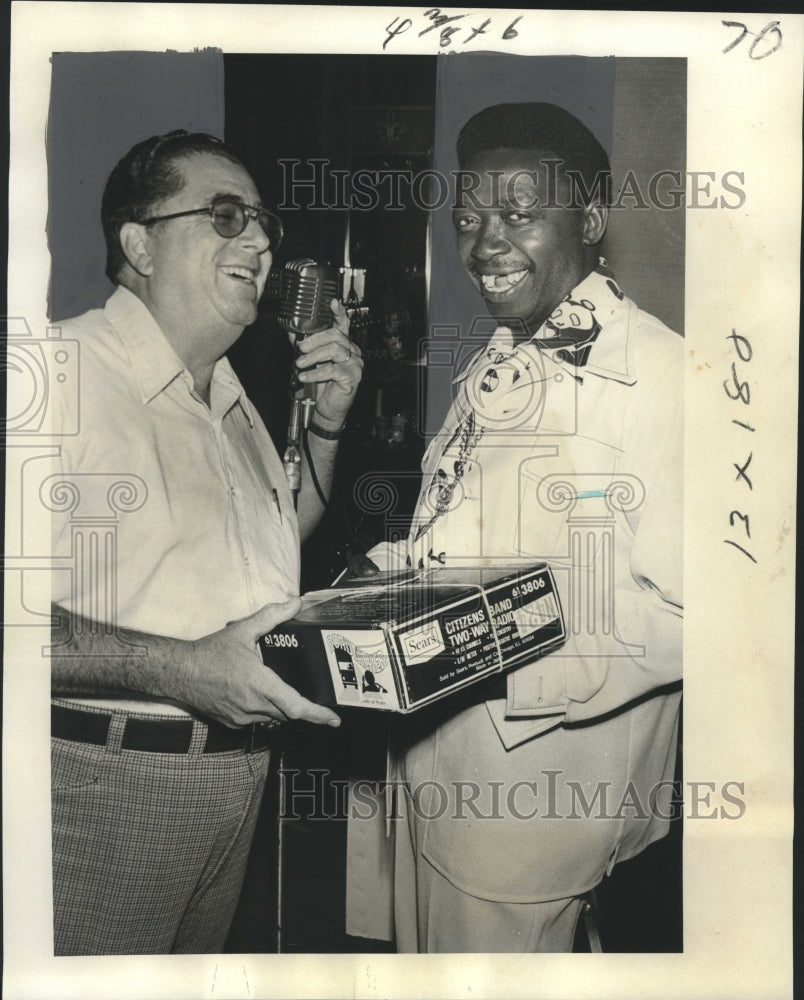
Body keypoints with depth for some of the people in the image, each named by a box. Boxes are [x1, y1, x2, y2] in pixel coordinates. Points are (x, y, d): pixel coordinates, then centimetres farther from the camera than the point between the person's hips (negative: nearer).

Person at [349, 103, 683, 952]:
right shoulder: (496, 366, 12)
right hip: (432, 751, 8)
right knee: (427, 950, 22)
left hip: (536, 778, -8)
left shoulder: (661, 375, -17)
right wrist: (385, 571, 1)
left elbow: (681, 611, -21)